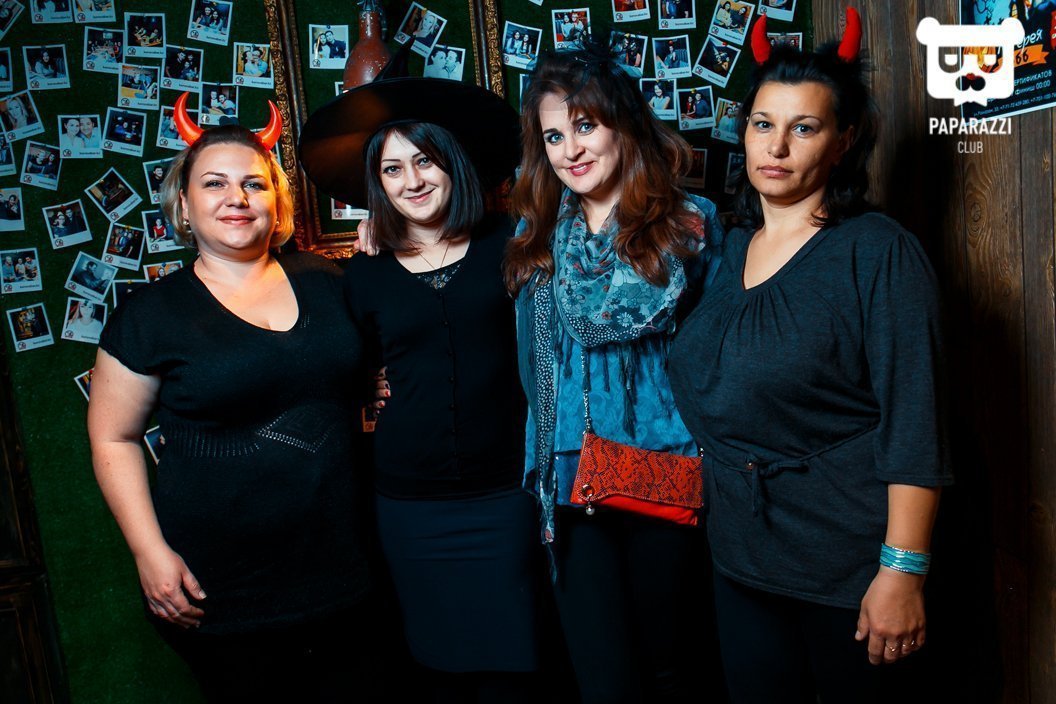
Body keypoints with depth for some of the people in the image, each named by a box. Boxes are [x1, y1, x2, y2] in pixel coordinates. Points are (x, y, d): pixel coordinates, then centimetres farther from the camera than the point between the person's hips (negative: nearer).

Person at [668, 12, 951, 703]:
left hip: (849, 564, -5)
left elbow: (913, 426, -16)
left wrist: (903, 570, -18)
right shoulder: (730, 248, 6)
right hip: (740, 554, 6)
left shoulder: (878, 251, -12)